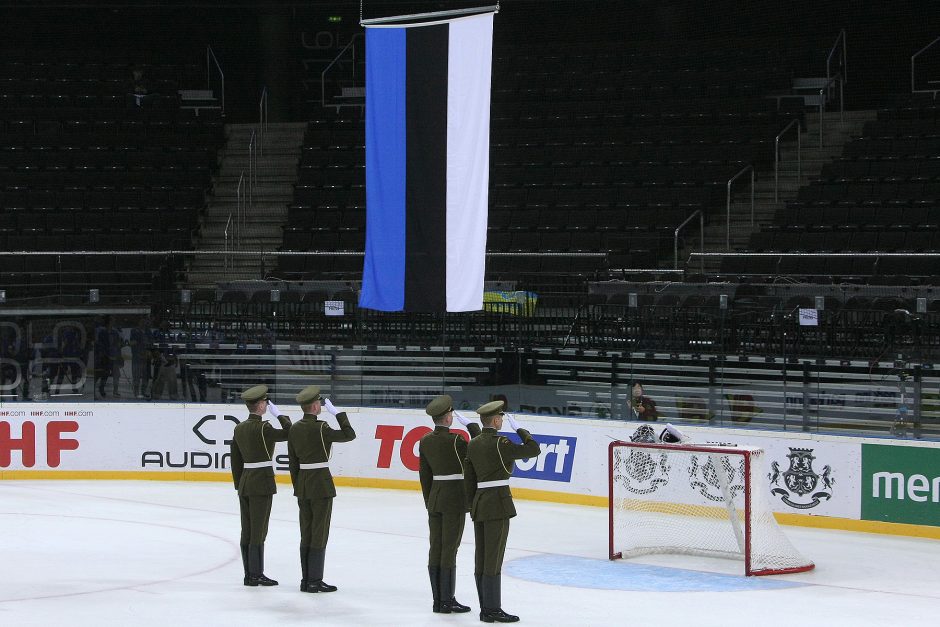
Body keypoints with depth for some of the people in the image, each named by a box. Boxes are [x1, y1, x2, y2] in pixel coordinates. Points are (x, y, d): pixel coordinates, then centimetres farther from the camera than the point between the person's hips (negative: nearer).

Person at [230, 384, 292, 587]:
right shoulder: (262, 428, -16)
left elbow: (235, 460, 12)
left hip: (245, 483, 7)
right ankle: (256, 575, 0)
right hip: (262, 483, -7)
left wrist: (239, 485, 18)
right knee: (258, 531, -3)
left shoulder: (239, 428, 7)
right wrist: (279, 415, 1)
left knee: (247, 531, 9)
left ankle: (249, 574, 14)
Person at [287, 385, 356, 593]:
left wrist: (298, 486, 18)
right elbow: (349, 435, -12)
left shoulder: (295, 429, 5)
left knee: (306, 535, 11)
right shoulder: (320, 428, -17)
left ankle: (306, 580, 14)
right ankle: (315, 582, 0)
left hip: (302, 486, 7)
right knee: (319, 534, -1)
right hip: (321, 485, -7)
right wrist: (337, 413, -6)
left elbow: (292, 461, 10)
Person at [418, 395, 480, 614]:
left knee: (435, 549, 8)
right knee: (449, 549, -3)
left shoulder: (425, 441, 4)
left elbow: (424, 475, 10)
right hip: (455, 499, -6)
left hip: (434, 498, 6)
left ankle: (438, 601, 12)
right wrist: (471, 426, 0)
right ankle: (447, 601, 1)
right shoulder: (454, 440, -17)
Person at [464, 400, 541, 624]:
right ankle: (492, 611, -2)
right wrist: (519, 428, -1)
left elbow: (469, 479, 13)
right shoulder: (500, 444, -14)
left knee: (481, 559, 10)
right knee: (493, 560, -5)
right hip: (498, 503, -8)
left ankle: (486, 609, 15)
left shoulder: (473, 444, 9)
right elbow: (533, 450, -12)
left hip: (479, 503, 8)